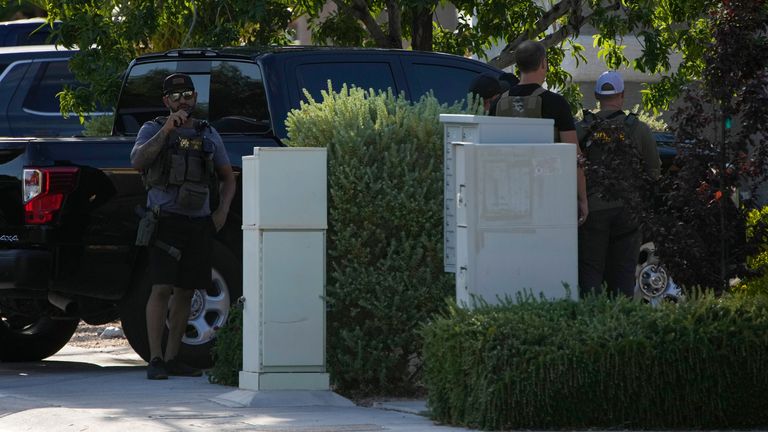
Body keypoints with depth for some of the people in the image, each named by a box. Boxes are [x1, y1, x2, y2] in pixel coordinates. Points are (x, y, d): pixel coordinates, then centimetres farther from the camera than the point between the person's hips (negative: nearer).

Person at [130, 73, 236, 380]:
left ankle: (172, 358, 13)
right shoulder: (153, 130, 3)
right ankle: (155, 360, -14)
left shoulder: (208, 135, 14)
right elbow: (137, 161, -17)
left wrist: (223, 210, 7)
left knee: (185, 291, 7)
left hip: (199, 224, 5)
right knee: (162, 288, -13)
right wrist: (165, 131, -25)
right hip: (166, 221, -5)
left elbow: (228, 178, 23)